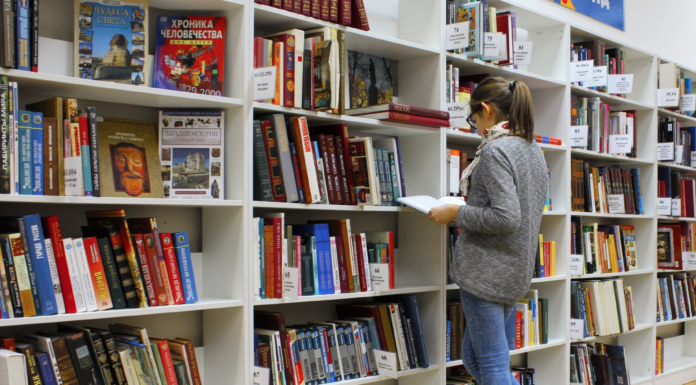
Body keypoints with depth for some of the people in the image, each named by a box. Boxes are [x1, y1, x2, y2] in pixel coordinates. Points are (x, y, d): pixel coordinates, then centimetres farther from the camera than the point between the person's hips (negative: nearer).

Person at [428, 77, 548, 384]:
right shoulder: (533, 148, 13)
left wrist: (456, 214, -12)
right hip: (517, 269, 9)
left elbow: (506, 218, -24)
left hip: (487, 270, -9)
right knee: (473, 357, 19)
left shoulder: (495, 150, -16)